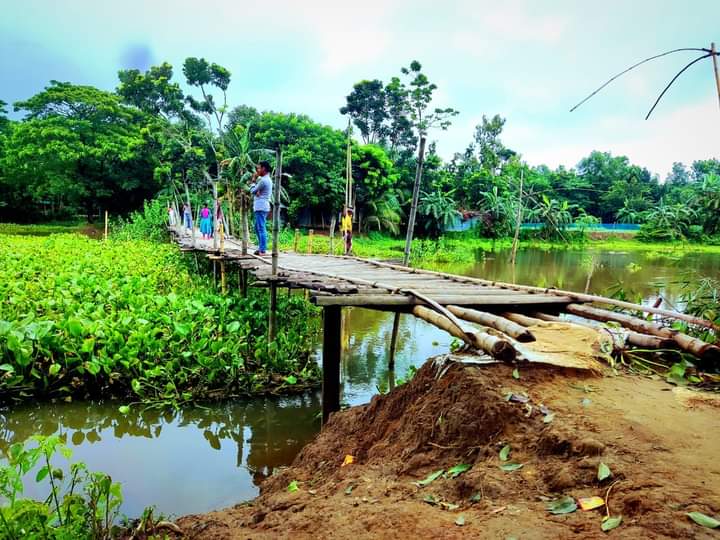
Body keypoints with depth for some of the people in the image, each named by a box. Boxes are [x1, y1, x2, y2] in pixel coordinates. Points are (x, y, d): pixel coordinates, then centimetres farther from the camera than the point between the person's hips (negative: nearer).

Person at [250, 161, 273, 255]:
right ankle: (261, 248, 20)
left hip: (261, 207, -11)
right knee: (257, 228, 16)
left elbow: (253, 191, -6)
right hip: (262, 206, 11)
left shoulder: (263, 180, -14)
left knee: (261, 229, -10)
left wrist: (254, 180, 5)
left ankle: (263, 250, -9)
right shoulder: (268, 179, 19)